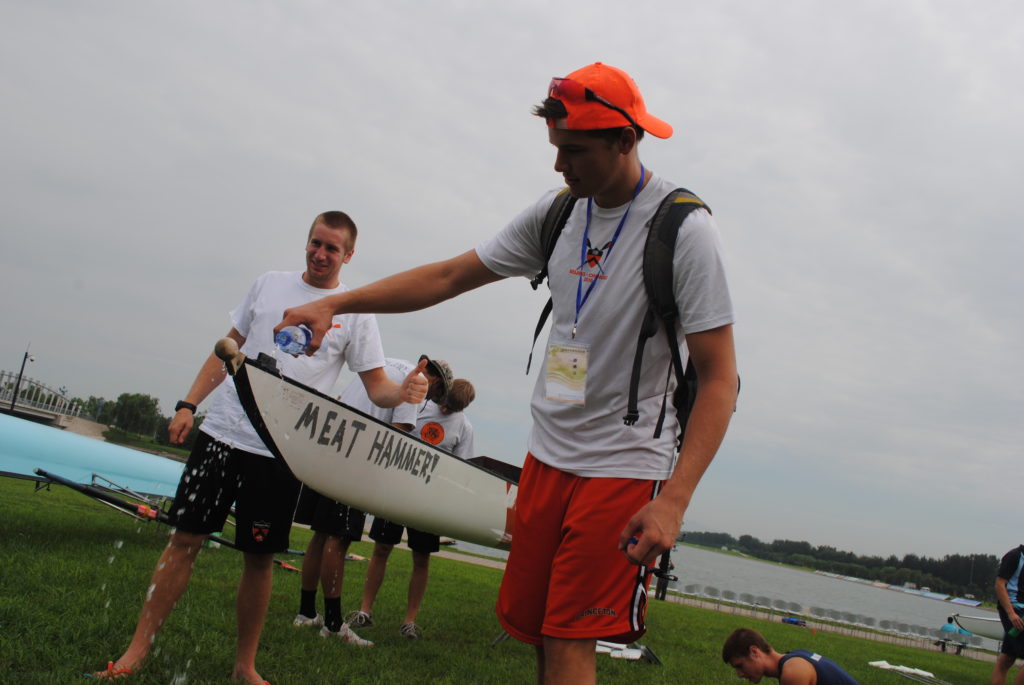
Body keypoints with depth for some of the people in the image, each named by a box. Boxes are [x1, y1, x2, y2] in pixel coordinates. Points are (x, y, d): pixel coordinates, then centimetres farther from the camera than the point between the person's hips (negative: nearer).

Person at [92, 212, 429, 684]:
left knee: (260, 557, 4)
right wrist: (189, 404, 7)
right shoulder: (270, 283, 10)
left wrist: (404, 392, -24)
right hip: (223, 431, 2)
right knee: (185, 539, 2)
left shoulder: (355, 312, 2)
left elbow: (377, 386, -1)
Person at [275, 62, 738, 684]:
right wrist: (334, 304, 2)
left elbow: (719, 377, -15)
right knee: (527, 622, 10)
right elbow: (450, 276, 9)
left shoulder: (685, 229, -14)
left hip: (625, 467, -6)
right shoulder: (559, 211, 5)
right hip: (548, 453, 6)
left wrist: (674, 500, -25)